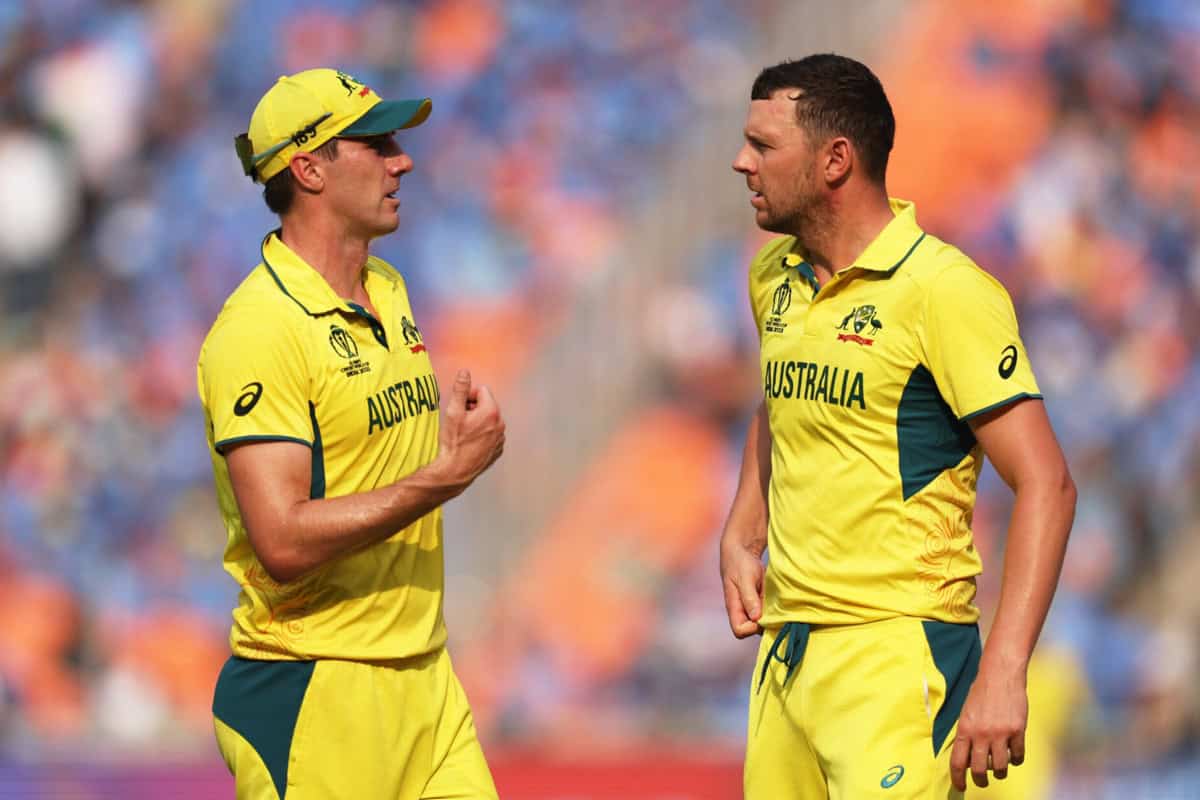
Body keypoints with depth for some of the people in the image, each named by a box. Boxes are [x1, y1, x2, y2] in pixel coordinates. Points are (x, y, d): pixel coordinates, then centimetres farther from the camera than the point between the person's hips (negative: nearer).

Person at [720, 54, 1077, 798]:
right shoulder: (775, 278, 11)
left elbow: (1046, 484, -16)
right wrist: (741, 537, 16)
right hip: (787, 648, 7)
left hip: (897, 652, -7)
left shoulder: (943, 290, -13)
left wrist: (1003, 673, -24)